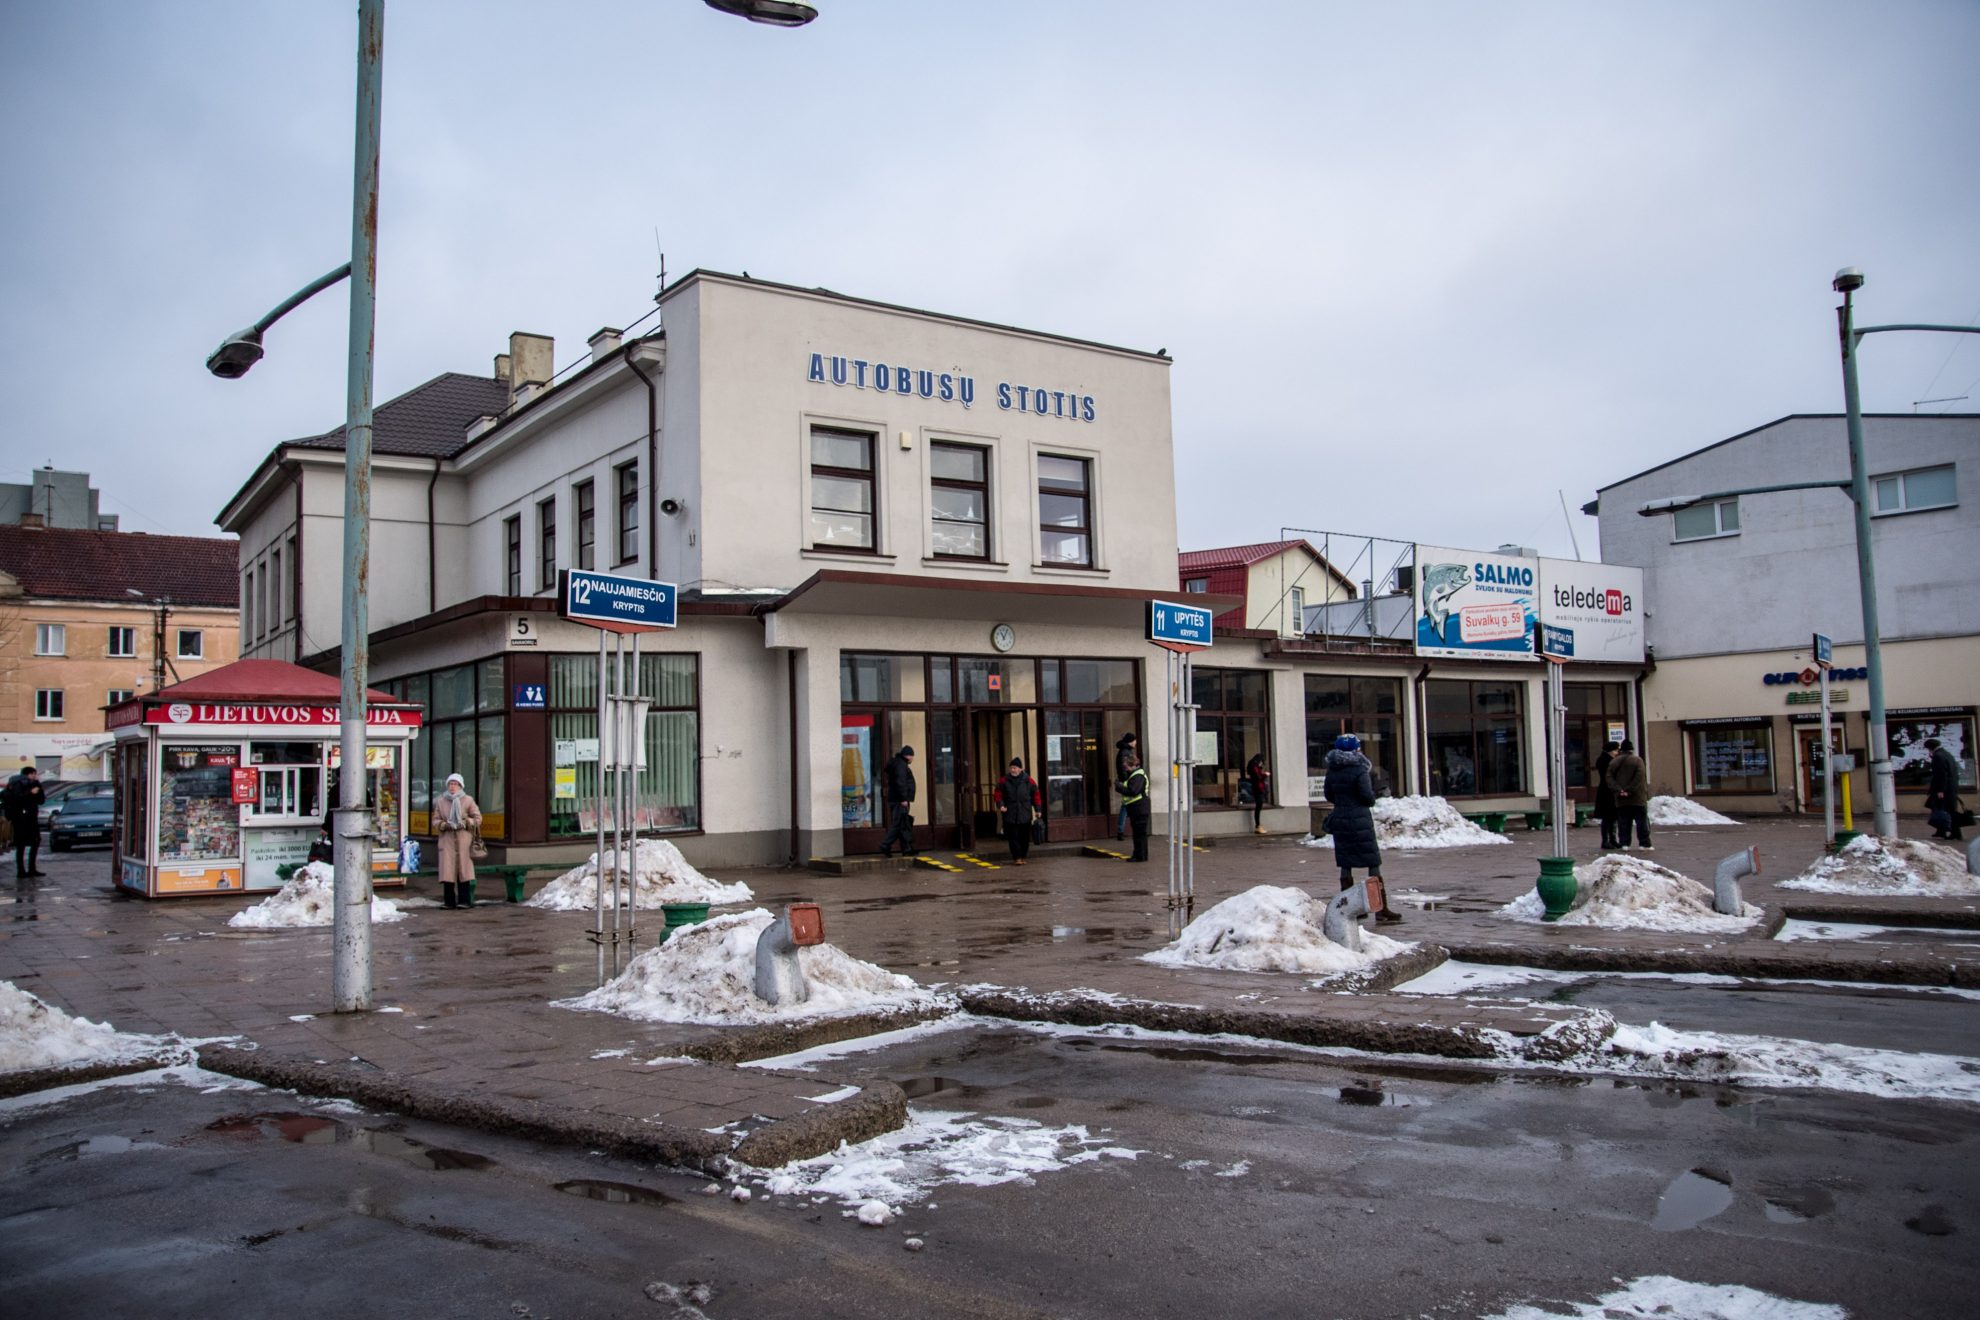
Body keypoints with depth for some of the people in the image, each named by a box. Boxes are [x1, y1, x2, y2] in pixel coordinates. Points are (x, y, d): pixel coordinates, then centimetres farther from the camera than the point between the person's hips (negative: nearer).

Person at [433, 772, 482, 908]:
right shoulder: (441, 802, 12)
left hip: (464, 839, -2)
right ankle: (449, 901, 1)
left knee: (464, 869, -5)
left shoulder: (468, 800, 6)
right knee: (447, 870, -5)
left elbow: (477, 818, 7)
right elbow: (435, 820, 12)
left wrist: (465, 823, -11)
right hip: (447, 840, 2)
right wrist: (444, 825, -9)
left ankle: (465, 901, -2)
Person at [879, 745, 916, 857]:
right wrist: (904, 799, -23)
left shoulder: (897, 763, 20)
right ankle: (885, 847, -12)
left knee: (906, 823, 12)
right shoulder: (901, 765, -12)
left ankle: (907, 849, 15)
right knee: (897, 825, -10)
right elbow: (900, 783, -22)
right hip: (900, 801, -11)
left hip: (896, 800, 11)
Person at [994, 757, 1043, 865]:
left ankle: (1022, 857, 18)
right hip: (1010, 815, -1)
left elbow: (1036, 794, 8)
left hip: (1025, 815, 1)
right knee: (1013, 837, -5)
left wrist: (1038, 809, 6)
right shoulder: (1004, 781, 2)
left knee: (1024, 837, 6)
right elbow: (998, 793, 7)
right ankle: (1017, 857, -3)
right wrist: (1001, 805, -8)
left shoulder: (1028, 781, 2)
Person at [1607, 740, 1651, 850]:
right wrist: (1631, 790, -14)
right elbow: (1640, 778, -15)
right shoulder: (1637, 760, -6)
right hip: (1637, 798, -3)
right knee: (1642, 821, 2)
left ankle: (1624, 843, 4)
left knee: (1623, 822, 6)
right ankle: (1644, 843, 1)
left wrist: (1618, 790, -8)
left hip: (1621, 800, 3)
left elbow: (1609, 778, 0)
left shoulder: (1614, 762, 7)